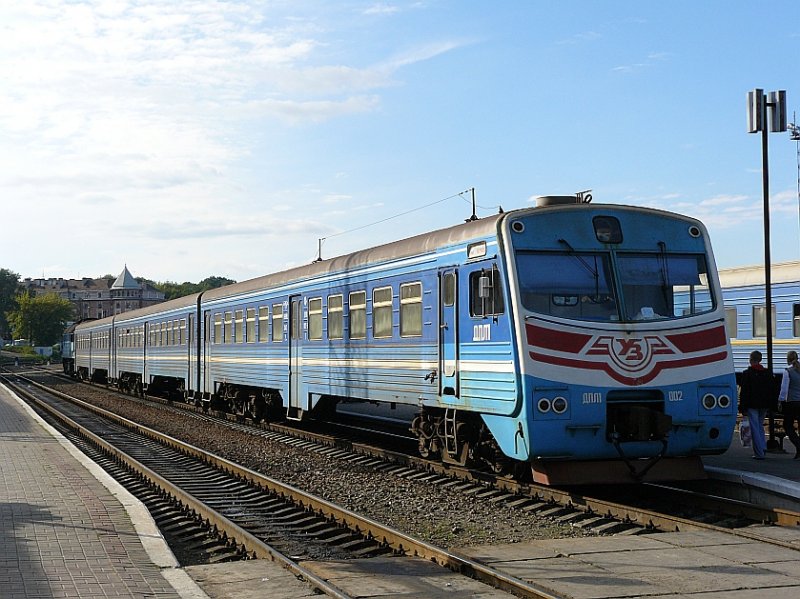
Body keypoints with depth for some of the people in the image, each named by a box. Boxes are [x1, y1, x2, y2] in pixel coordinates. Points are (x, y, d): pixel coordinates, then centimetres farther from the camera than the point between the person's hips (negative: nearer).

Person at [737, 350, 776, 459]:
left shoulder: (747, 373, -7)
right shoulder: (768, 373, 9)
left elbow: (743, 392, -9)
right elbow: (772, 390, 11)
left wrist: (742, 408, -7)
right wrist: (772, 405, 15)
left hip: (752, 405, -5)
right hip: (764, 405, 5)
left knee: (755, 428, -2)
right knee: (760, 426, 21)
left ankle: (759, 453, -5)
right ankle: (763, 448, 11)